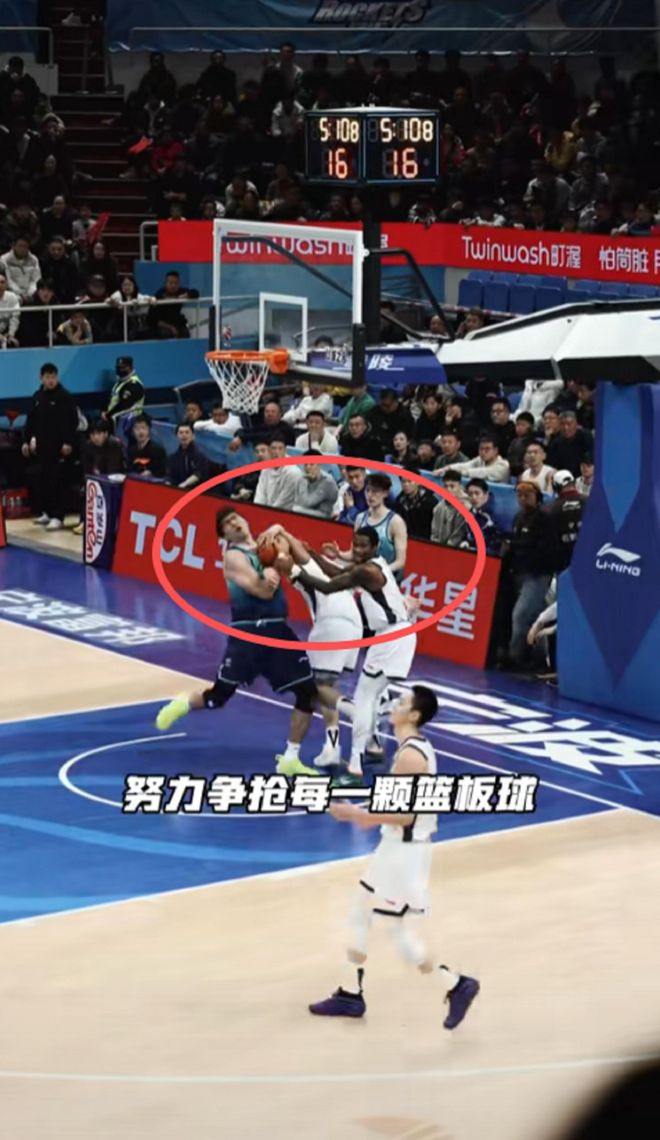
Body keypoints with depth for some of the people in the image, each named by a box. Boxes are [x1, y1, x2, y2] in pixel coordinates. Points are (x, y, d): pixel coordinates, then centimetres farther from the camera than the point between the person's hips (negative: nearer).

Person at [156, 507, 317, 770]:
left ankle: (289, 759, 8)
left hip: (278, 629, 6)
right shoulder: (234, 557, -12)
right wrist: (274, 569, -12)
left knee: (308, 692, -1)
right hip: (248, 632, -6)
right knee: (218, 696, -2)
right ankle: (181, 704, 33)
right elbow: (264, 592, -21)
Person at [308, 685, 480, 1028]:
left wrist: (358, 814, -19)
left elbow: (404, 816, -26)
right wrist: (371, 815, 15)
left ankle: (455, 985, 8)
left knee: (402, 933, -2)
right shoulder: (417, 747, 7)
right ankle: (350, 995, 27)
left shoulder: (409, 756, -24)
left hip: (405, 852, -11)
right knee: (360, 915, 18)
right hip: (398, 846, 11)